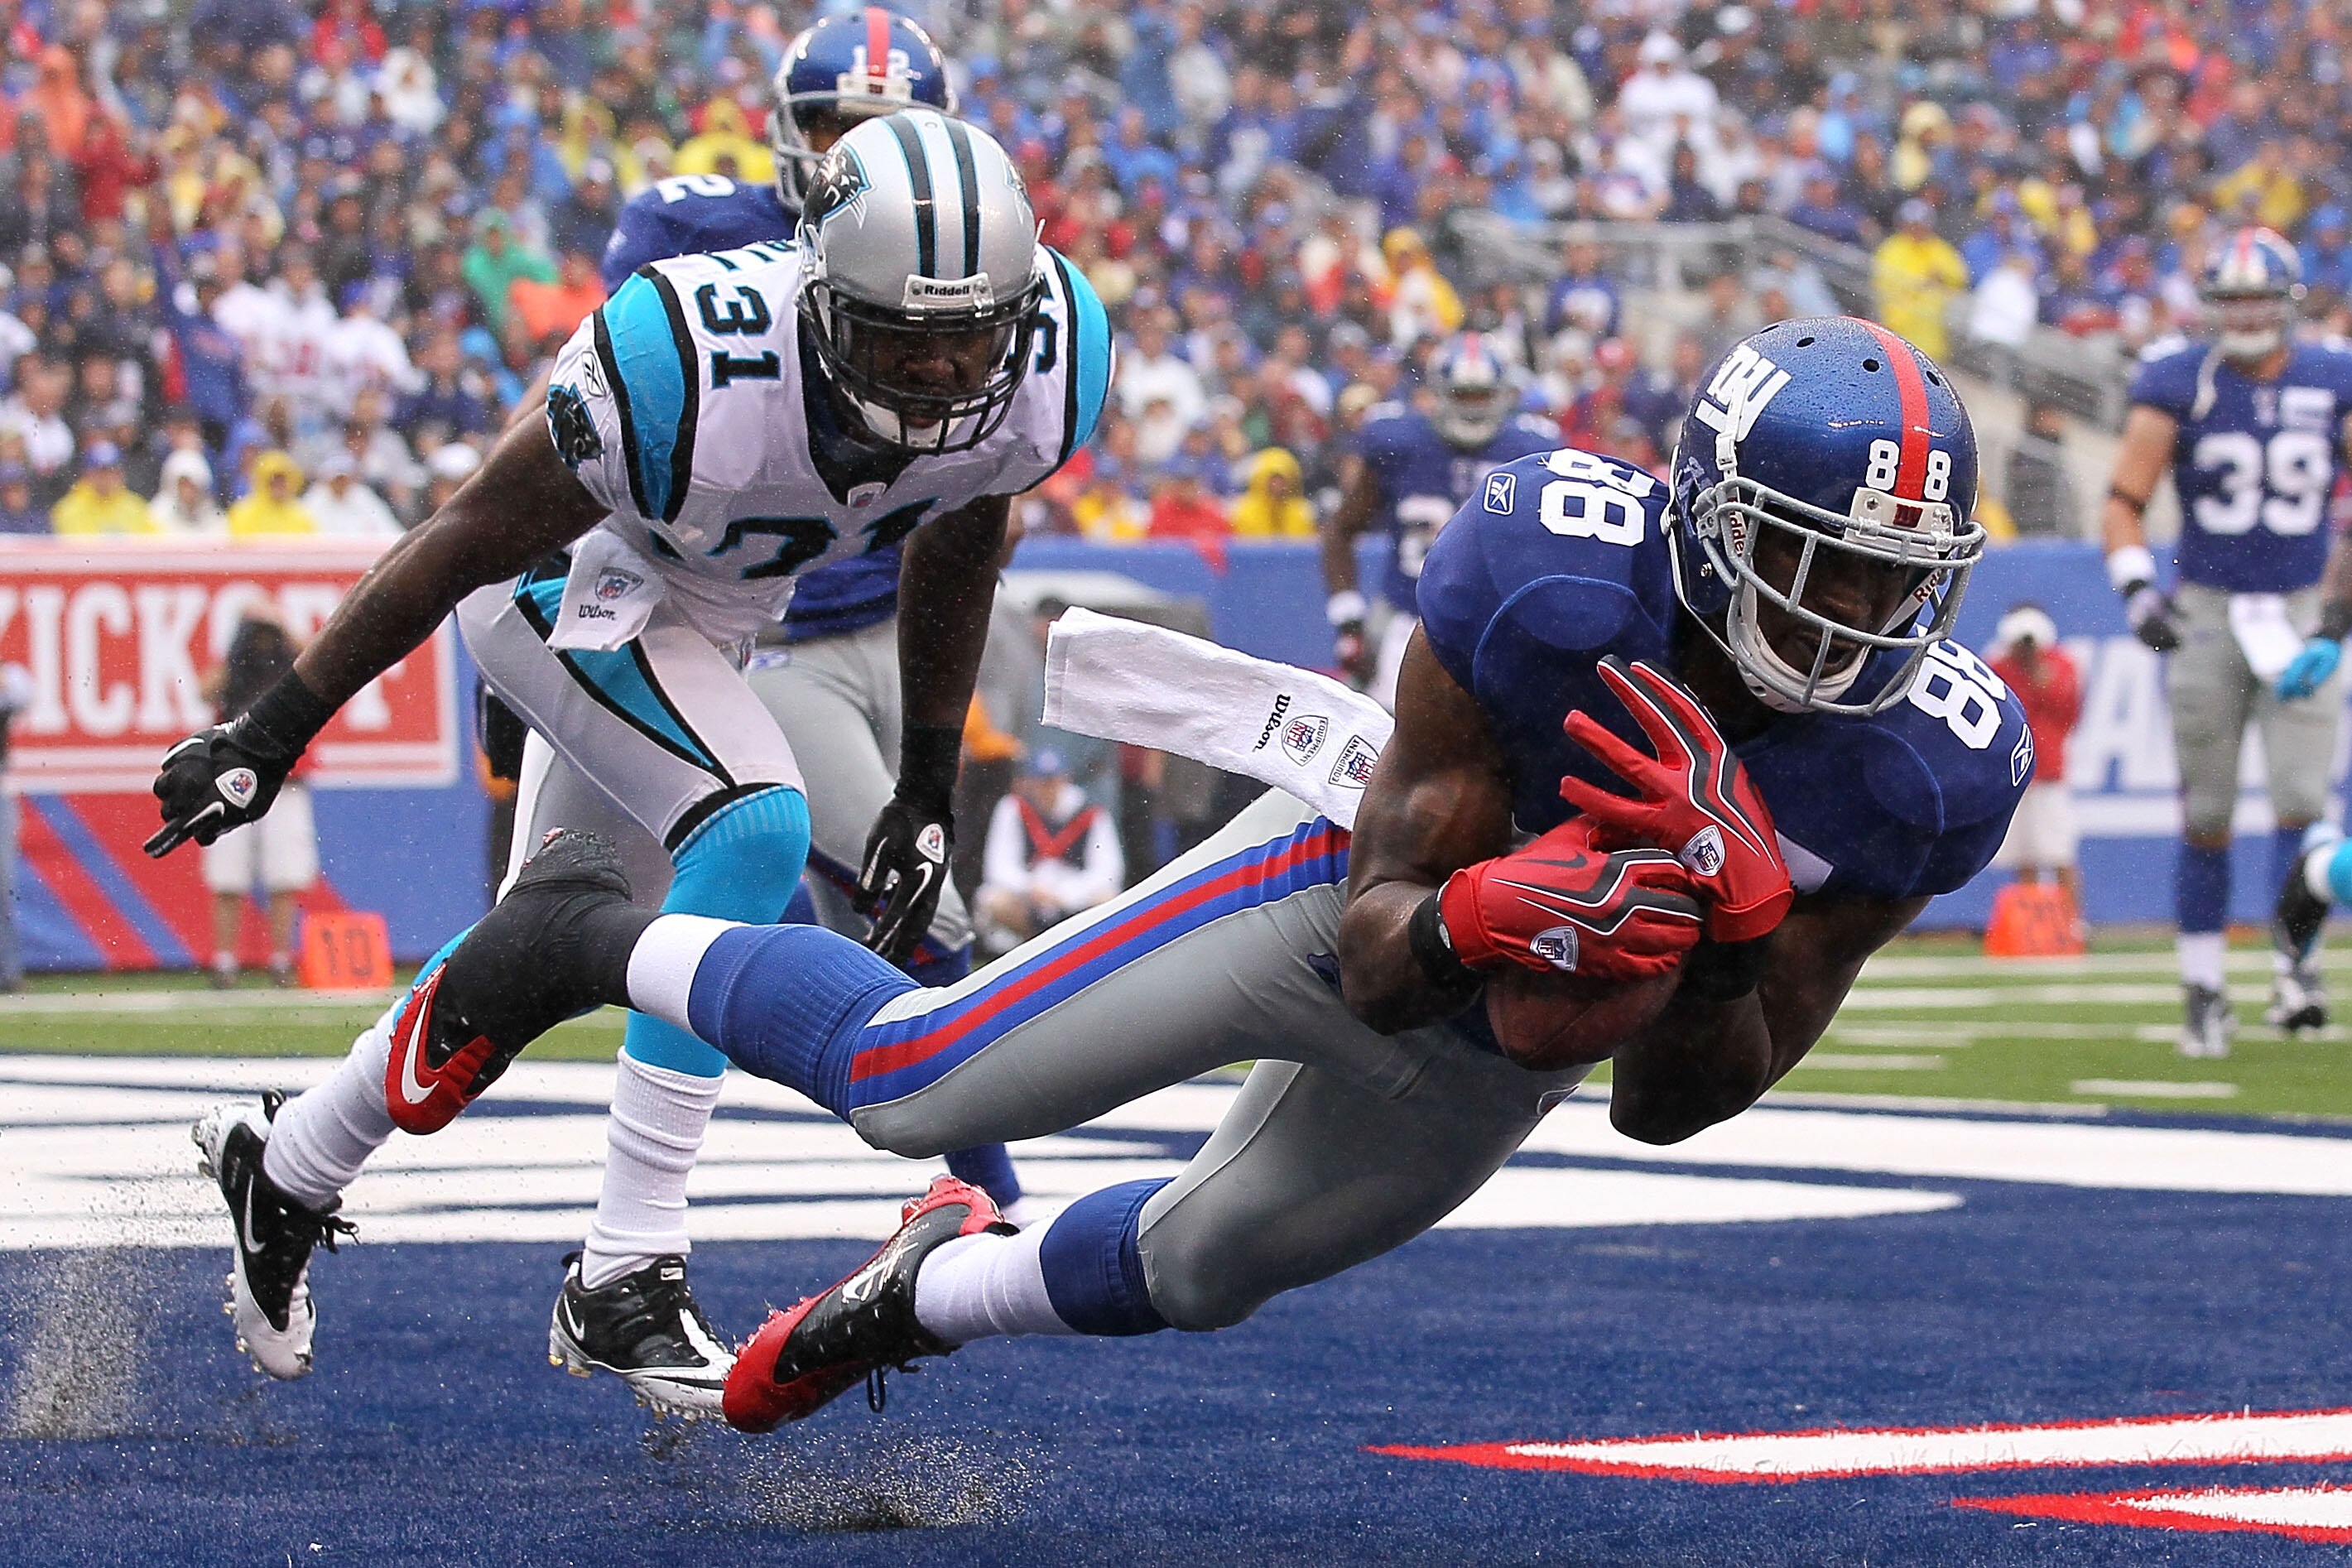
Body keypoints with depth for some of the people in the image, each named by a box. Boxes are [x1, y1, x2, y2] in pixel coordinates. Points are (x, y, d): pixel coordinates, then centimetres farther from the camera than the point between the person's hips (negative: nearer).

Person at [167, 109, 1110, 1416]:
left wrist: (932, 788, 5)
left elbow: (958, 546, 0)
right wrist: (276, 731, -17)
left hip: (708, 615, 7)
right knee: (753, 831, -28)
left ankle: (286, 1172, 42)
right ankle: (625, 1277, -23)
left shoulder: (1050, 364, -24)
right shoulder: (702, 368, -39)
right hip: (570, 578, -7)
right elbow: (473, 538, -24)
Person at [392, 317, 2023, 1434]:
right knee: (909, 1081, -4)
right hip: (1352, 892, -4)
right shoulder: (1555, 577, -36)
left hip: (1499, 1066, 4)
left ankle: (942, 1284, 54)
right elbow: (1378, 961, -30)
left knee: (1198, 1267, 21)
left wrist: (1729, 927, -41)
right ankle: (602, 935, 25)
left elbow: (1677, 1105, -21)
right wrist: (1471, 921, -53)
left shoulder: (1923, 775, -28)